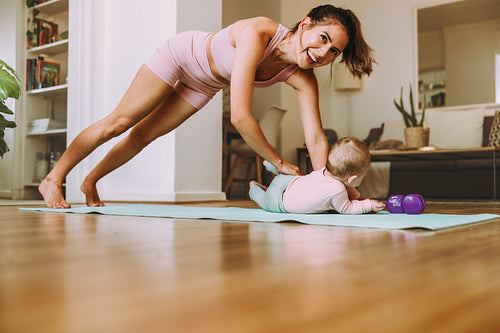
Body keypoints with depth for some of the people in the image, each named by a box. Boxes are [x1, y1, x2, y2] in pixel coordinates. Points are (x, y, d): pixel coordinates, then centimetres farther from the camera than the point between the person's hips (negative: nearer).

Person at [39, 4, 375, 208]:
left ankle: (91, 182, 36)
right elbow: (240, 115, -46)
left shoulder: (303, 79, -26)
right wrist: (279, 163, -36)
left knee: (143, 135, 12)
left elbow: (317, 140, -26)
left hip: (205, 85, 5)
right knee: (119, 122, 1)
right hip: (183, 54, -5)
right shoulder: (258, 32, -43)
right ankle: (53, 179, 20)